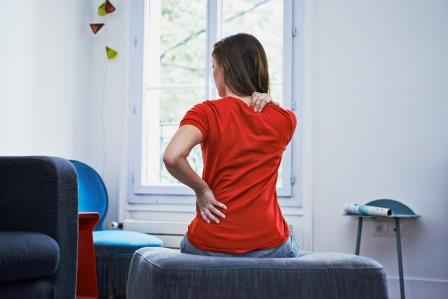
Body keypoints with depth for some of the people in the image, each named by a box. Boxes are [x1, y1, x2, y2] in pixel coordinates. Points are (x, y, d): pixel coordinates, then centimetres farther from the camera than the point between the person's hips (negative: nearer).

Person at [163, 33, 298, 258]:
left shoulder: (207, 112, -9)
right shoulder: (283, 119, 1)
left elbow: (172, 157, -26)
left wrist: (201, 189, -10)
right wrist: (267, 102, 6)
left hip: (210, 245, -1)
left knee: (188, 243, 32)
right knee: (290, 247, 33)